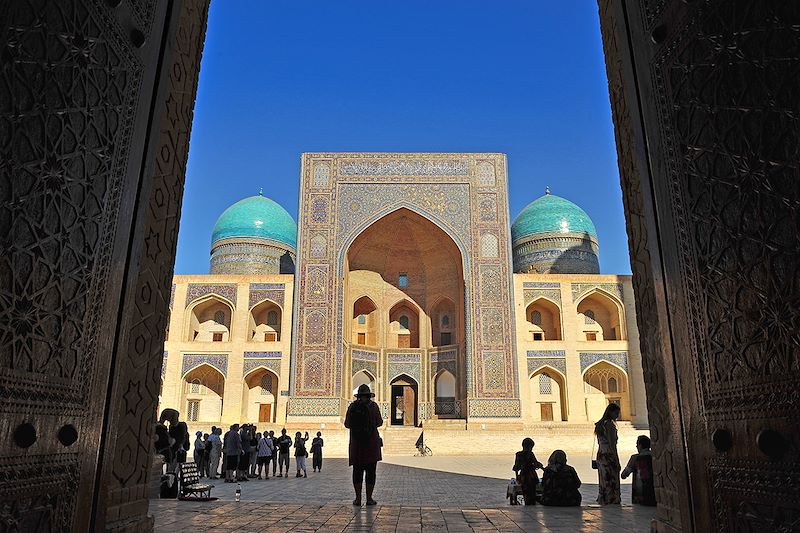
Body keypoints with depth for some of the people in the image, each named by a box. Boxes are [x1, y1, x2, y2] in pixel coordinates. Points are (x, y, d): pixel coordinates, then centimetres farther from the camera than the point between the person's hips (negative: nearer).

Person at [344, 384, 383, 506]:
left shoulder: (352, 406, 1)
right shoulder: (373, 406, -4)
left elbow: (347, 424, 3)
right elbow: (379, 423, -3)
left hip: (356, 442, 2)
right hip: (371, 441, -2)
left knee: (357, 470, 8)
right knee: (370, 471, 4)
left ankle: (358, 498, 8)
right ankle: (369, 498, 4)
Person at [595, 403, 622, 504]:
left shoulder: (600, 424, 12)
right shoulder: (610, 424, -14)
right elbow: (612, 444, -16)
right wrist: (617, 461, -13)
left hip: (600, 455, 8)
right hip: (609, 456, -8)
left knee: (604, 480, 14)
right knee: (612, 481, -1)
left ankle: (602, 500, 19)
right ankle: (612, 500, 1)